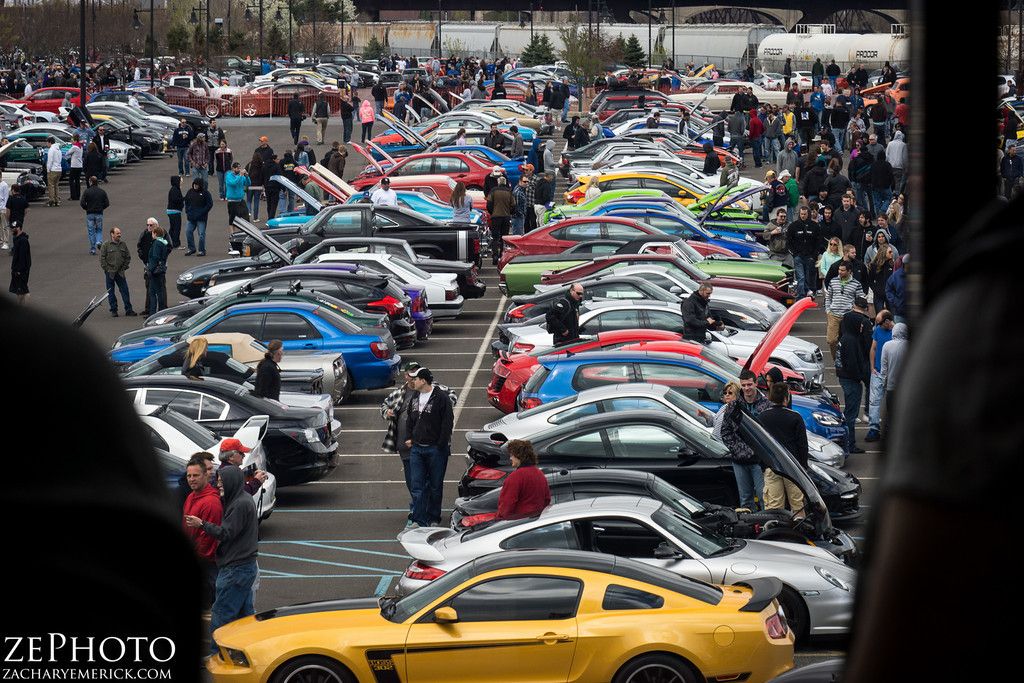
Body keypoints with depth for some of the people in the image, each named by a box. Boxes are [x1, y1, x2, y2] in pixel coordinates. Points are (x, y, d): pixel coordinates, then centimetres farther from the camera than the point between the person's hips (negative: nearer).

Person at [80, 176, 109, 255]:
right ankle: (99, 241, -12)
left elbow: (82, 203, -12)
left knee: (91, 231, 6)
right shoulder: (102, 191, 1)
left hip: (90, 214, -2)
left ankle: (93, 249, 7)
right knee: (99, 230, 16)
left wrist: (87, 208, 6)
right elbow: (107, 203, 1)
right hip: (99, 213, 2)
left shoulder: (87, 191, -8)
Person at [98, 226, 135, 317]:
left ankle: (128, 310, 3)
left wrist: (124, 267, 6)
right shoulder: (106, 245, -4)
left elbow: (128, 257, 15)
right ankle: (113, 310, 13)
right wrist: (107, 269, -9)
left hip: (120, 272, 3)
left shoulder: (123, 245, 8)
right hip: (110, 272, -3)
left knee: (125, 291, 0)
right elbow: (102, 258, -5)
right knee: (110, 292, 4)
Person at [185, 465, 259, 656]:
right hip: (246, 566, 10)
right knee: (244, 613, 14)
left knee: (221, 614, -5)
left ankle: (215, 654, -1)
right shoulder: (243, 500, 14)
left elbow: (225, 533, -19)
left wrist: (201, 524, -9)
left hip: (236, 570, -10)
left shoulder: (241, 504, -18)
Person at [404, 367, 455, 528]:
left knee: (435, 486, 6)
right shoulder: (415, 398, 11)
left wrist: (441, 445, -13)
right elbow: (410, 420, 24)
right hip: (417, 448, 6)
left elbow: (448, 423, -11)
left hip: (435, 449, -6)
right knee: (417, 485, -1)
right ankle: (419, 519, 0)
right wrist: (410, 439, 12)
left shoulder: (441, 398, -10)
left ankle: (433, 518, 16)